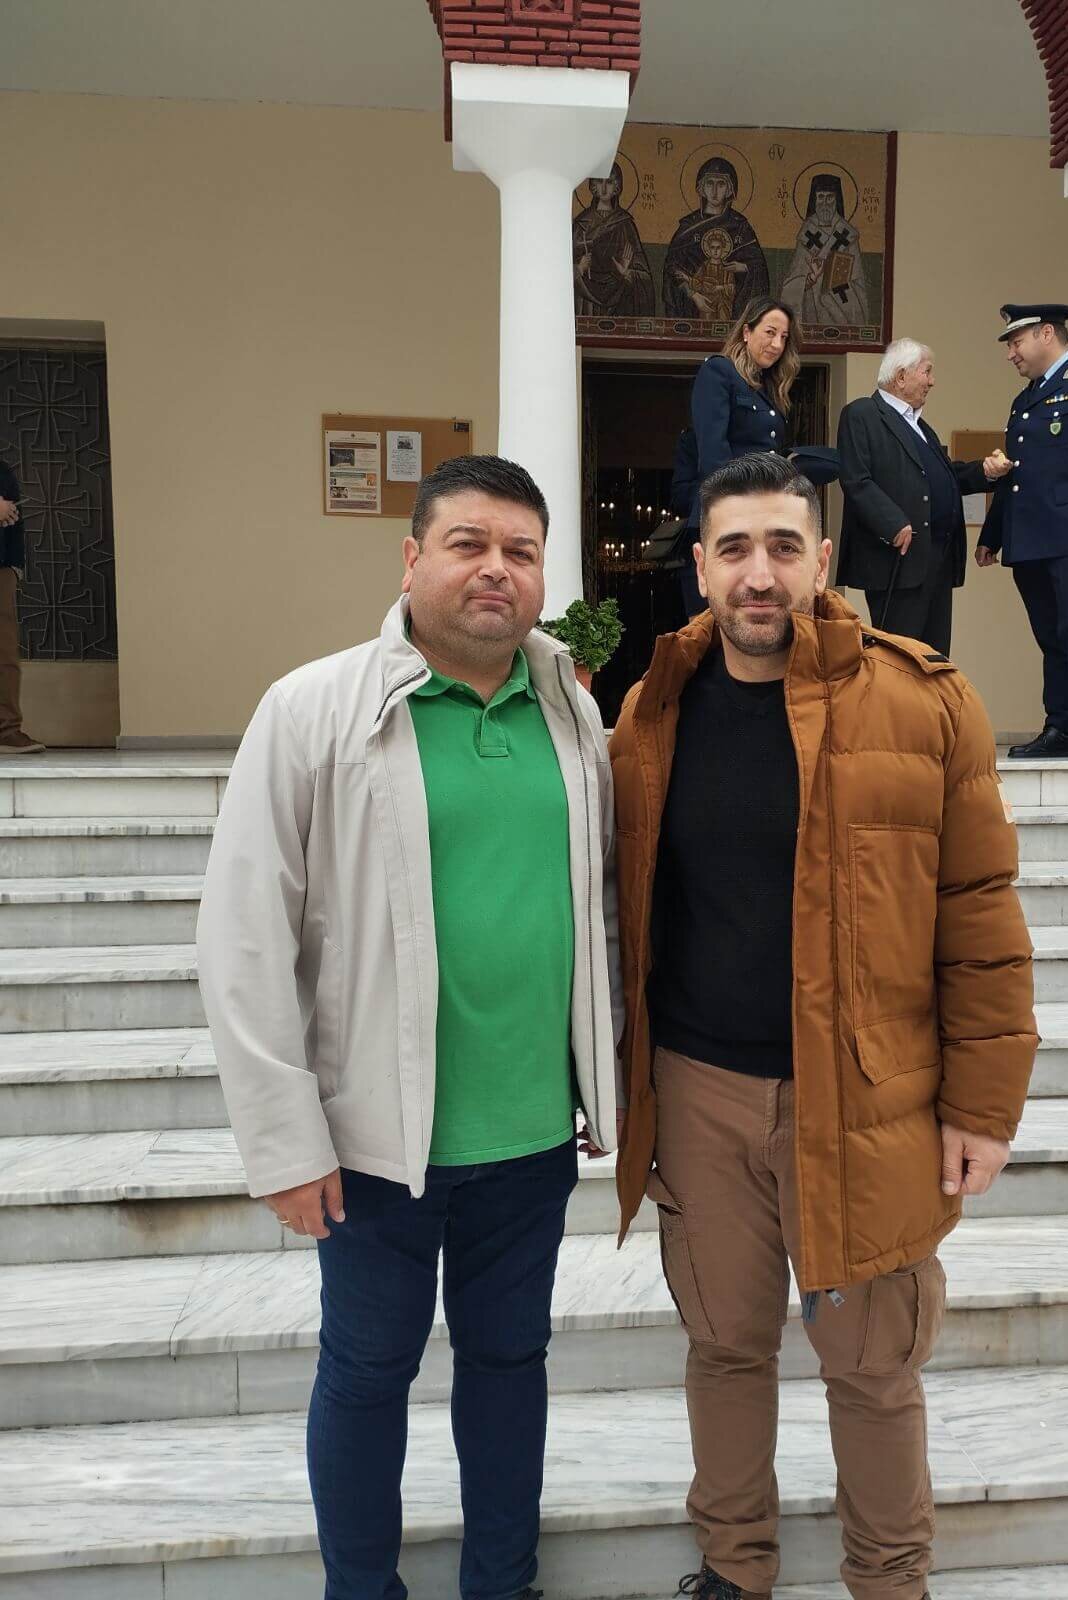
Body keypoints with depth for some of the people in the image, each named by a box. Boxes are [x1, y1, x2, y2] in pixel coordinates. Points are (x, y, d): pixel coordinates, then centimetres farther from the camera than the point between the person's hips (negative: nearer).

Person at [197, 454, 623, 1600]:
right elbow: (245, 939, -11)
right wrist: (285, 1138, -11)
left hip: (534, 1129, 4)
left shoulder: (572, 712, 3)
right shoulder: (314, 710, -11)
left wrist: (605, 1078, 12)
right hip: (380, 1131, -3)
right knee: (368, 1371, 17)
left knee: (510, 1354, 21)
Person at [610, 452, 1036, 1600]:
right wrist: (617, 1074, 8)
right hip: (696, 1090, 3)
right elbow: (626, 909, 8)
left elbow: (979, 913, -5)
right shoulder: (654, 711, 2)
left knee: (871, 1363, 14)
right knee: (725, 1343, 19)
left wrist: (981, 1102, -6)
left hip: (863, 1099, -2)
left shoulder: (921, 702, -7)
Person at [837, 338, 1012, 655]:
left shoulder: (918, 424, 24)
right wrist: (894, 524, -22)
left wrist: (985, 471, 5)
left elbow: (945, 477, 23)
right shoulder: (861, 415, -3)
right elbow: (856, 481, -14)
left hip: (940, 558, 9)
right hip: (899, 558, -9)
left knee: (935, 654, 11)